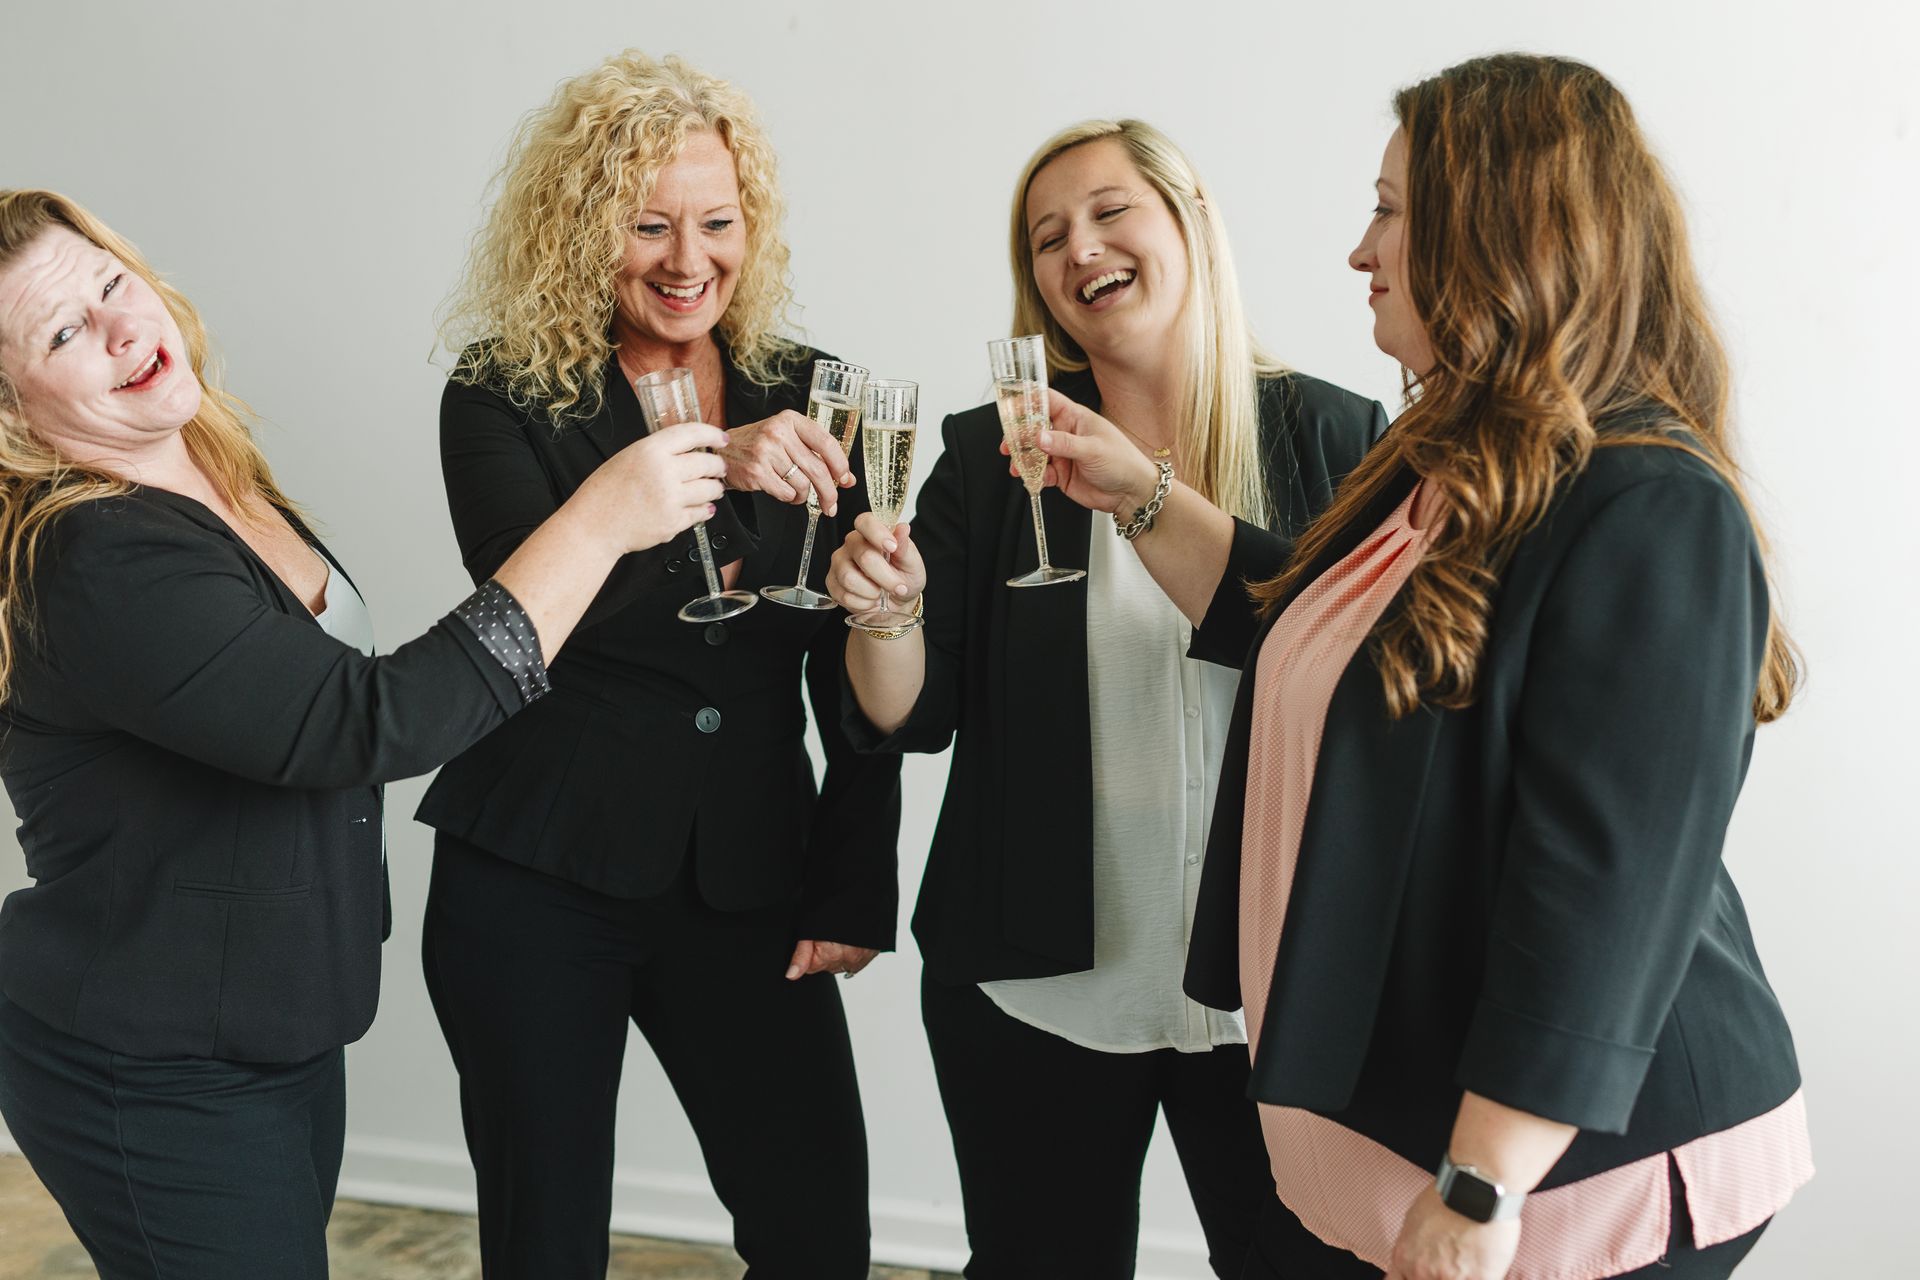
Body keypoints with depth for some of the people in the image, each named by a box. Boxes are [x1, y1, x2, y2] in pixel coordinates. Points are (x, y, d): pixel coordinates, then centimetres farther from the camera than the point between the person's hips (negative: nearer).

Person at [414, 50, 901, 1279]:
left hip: (751, 888, 2)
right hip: (533, 887, -2)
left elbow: (856, 668, 6)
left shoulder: (805, 396, 5)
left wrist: (856, 888, 2)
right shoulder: (504, 399, -2)